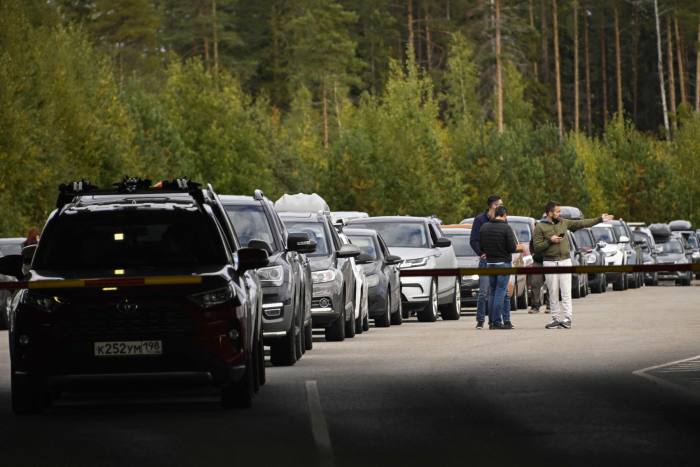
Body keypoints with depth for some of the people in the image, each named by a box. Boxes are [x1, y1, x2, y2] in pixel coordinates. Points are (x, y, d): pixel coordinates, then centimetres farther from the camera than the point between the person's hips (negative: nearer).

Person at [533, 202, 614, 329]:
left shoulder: (563, 223, 10)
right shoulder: (540, 227, -2)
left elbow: (582, 223, 13)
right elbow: (537, 248, -6)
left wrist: (600, 219, 13)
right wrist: (550, 241, -16)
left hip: (565, 261, 2)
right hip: (549, 263, -2)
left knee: (566, 292, -6)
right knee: (553, 293, 2)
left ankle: (568, 318, -10)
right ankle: (556, 319, 7)